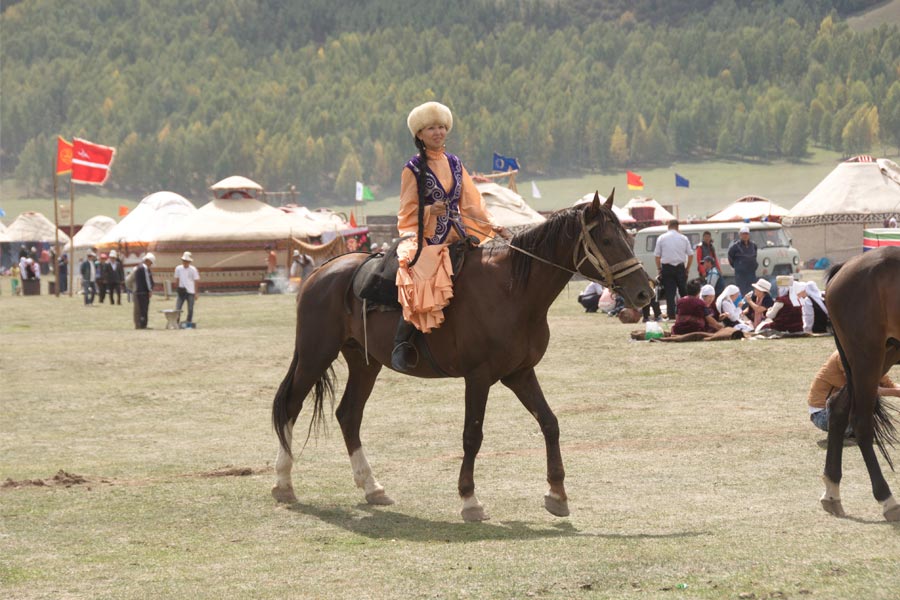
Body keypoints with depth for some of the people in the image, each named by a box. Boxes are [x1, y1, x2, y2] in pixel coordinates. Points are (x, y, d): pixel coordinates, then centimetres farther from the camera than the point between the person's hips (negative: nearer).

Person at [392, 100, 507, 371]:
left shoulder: (454, 164, 14)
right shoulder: (413, 168, -1)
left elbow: (471, 203, 14)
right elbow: (407, 212, -2)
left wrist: (491, 227, 2)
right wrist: (430, 211, -21)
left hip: (457, 237, 6)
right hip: (424, 238, -6)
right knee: (423, 283, -31)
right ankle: (401, 342, -20)